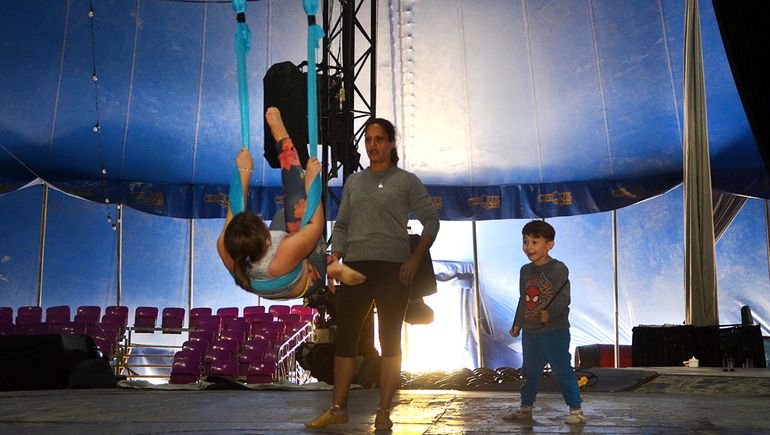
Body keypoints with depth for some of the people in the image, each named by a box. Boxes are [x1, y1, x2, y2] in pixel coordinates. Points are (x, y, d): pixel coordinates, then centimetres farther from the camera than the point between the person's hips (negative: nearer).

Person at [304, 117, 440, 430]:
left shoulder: (406, 181, 5)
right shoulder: (353, 182, 16)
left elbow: (431, 221, 3)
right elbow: (342, 226, 15)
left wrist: (415, 260, -8)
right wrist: (334, 262, 2)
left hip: (393, 268, -3)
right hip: (356, 266, 4)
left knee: (390, 340, 2)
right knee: (344, 337, 3)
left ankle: (384, 412, 10)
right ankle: (338, 408, 12)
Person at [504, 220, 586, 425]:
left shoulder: (558, 269, -9)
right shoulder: (526, 271, 11)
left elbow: (564, 297, -17)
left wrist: (550, 313, -31)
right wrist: (517, 324, 20)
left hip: (555, 330, -7)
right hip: (530, 331, 7)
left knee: (562, 370, -5)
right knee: (530, 371, 15)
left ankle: (576, 409, 6)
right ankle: (526, 408, 26)